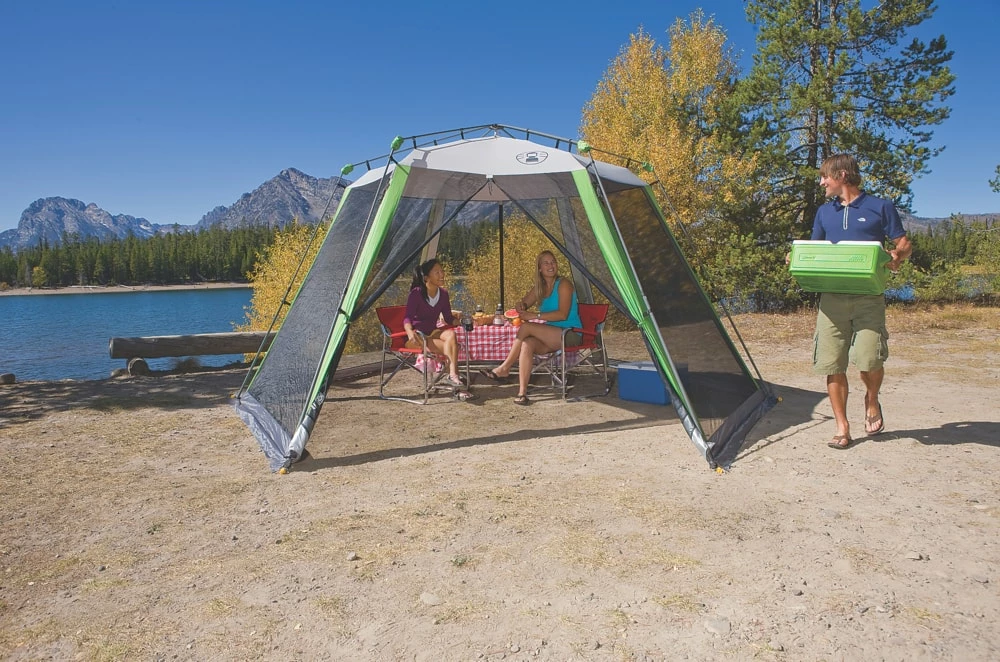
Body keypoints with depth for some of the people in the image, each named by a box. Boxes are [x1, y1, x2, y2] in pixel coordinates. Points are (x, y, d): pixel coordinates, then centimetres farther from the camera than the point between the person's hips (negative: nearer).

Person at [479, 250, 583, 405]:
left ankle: (504, 369, -15)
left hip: (570, 335, -6)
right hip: (552, 337, 6)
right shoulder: (539, 288, 16)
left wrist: (534, 316, -22)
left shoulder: (563, 285, -6)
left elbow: (563, 314, -17)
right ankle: (522, 392, -34)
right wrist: (521, 306, -7)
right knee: (527, 344, -28)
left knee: (526, 327, -25)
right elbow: (523, 304, 20)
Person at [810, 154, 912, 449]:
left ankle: (872, 401, 20)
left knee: (870, 359, -14)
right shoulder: (824, 212, 16)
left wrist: (897, 256, -16)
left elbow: (904, 244, 6)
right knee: (832, 365, 0)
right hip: (831, 298, 4)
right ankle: (842, 429, 11)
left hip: (868, 297, -4)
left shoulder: (880, 207, 5)